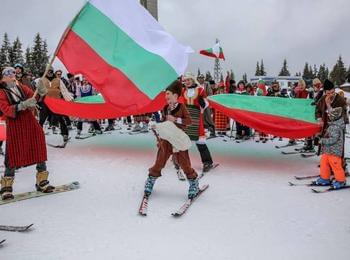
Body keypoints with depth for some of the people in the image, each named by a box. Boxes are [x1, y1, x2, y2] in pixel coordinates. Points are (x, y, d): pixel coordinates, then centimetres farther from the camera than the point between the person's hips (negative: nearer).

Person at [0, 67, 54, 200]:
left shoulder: (23, 88, 12)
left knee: (39, 151, 5)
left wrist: (41, 93, -23)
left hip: (30, 123, 4)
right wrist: (22, 105, -29)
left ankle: (42, 182, 18)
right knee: (13, 156, -3)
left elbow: (34, 98, -2)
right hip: (14, 126, -4)